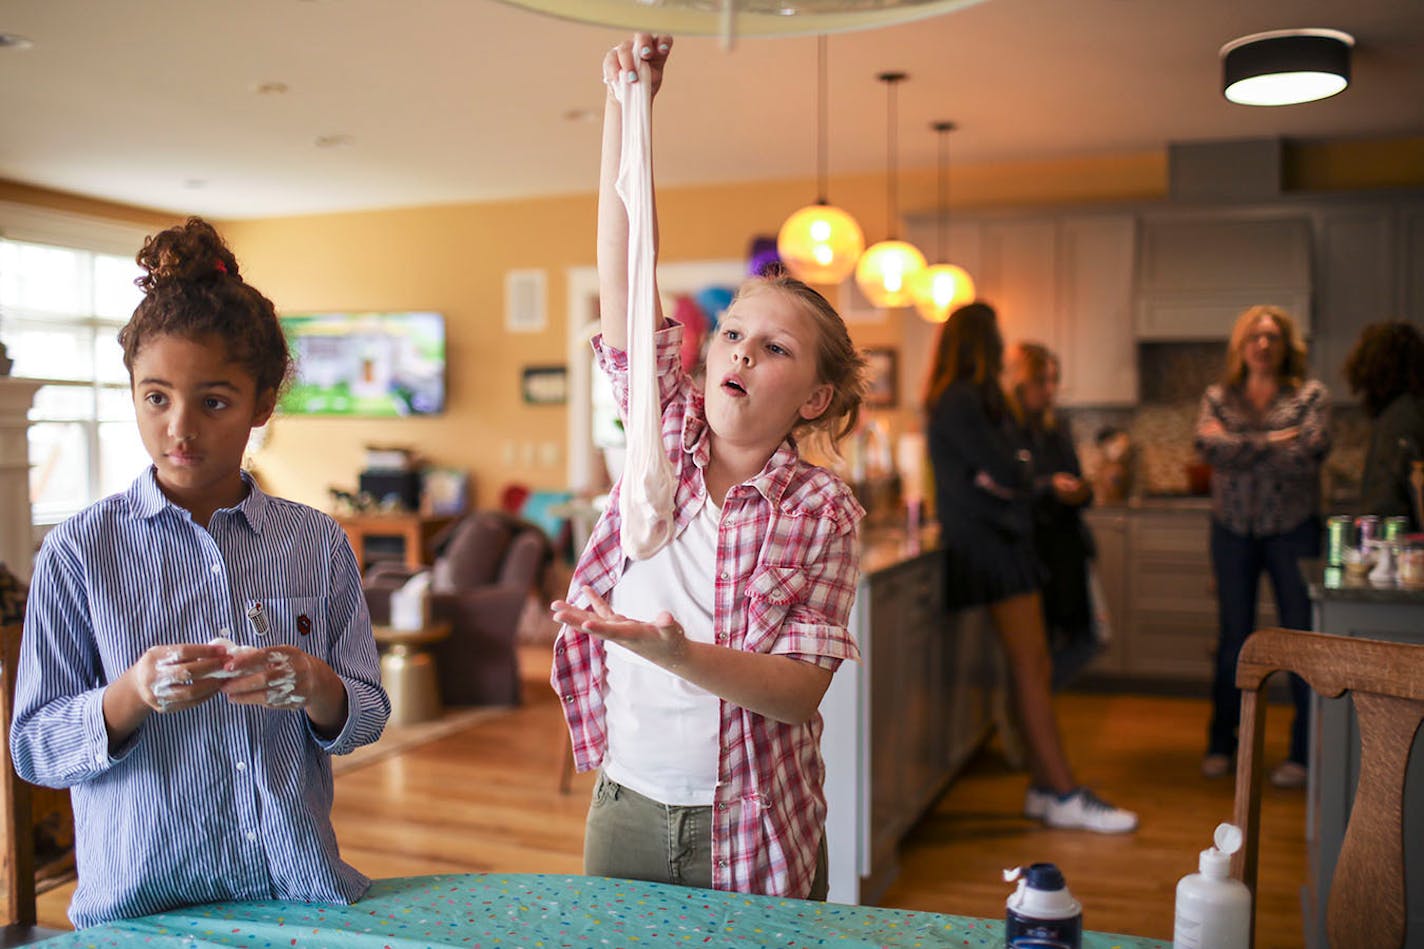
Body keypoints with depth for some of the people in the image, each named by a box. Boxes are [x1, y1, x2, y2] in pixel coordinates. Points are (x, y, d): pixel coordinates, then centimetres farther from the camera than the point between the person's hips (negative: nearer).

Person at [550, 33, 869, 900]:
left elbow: (800, 691, -16)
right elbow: (623, 276, -9)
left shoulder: (820, 509, -11)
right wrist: (626, 105, -17)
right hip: (623, 810, 3)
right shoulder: (667, 436, -2)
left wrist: (678, 654, -33)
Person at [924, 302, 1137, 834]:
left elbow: (1016, 472, 15)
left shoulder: (974, 400, 20)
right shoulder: (962, 402, -12)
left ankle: (1044, 788, 14)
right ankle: (1064, 796, -5)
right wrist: (1015, 472, 2)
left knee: (1035, 668, 9)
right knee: (1031, 667, -9)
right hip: (990, 546, -10)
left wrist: (1006, 473, -5)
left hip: (1002, 542, 10)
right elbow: (1006, 473, -17)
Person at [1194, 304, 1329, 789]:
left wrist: (1239, 446, -11)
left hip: (1292, 530, -2)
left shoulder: (1309, 395, 1)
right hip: (1233, 529, 2)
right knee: (1233, 637, 8)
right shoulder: (1218, 396, 6)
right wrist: (1272, 442, -14)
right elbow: (1210, 447, -12)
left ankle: (1304, 752, 9)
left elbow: (1310, 454, -15)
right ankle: (1221, 743, 19)